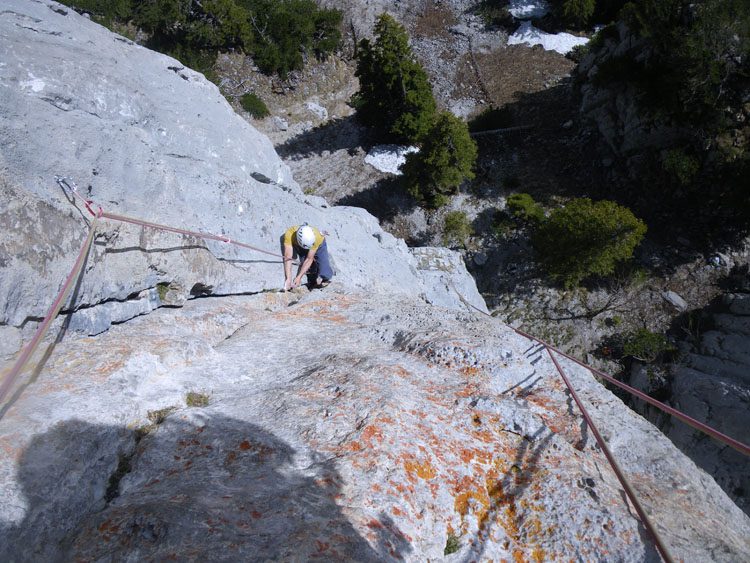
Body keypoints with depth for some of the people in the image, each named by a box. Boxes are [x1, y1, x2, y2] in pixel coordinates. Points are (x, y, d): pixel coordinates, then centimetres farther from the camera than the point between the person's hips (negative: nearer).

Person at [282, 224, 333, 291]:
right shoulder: (289, 234, -42)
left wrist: (299, 277, -36)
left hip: (319, 245, -2)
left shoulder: (317, 237, -43)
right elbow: (288, 257, -46)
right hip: (299, 246, 2)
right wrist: (288, 278, -51)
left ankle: (326, 279, 22)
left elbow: (309, 259, -34)